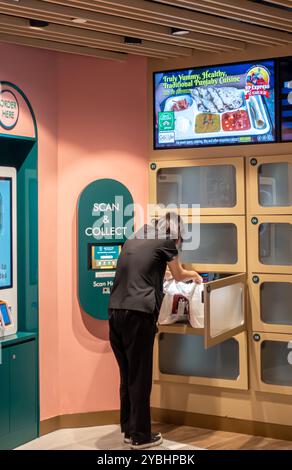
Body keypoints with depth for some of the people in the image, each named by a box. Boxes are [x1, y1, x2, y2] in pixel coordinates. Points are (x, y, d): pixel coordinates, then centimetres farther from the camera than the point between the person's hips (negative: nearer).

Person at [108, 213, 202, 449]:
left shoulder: (133, 239, 22)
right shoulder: (165, 241, 4)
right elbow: (179, 275, 19)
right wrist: (195, 275, 42)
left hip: (116, 312, 7)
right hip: (138, 314, -7)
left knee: (127, 375, 15)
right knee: (140, 377, 2)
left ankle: (129, 430, 24)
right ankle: (141, 436, 11)